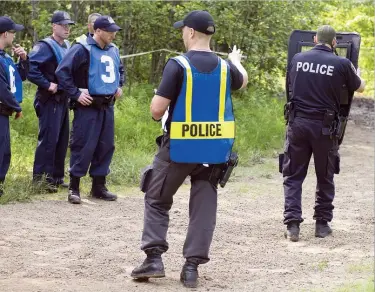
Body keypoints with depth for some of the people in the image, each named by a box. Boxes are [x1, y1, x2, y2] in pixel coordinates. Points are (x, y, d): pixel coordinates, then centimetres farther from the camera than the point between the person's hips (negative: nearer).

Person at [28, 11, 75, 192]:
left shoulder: (67, 47, 14)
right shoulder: (45, 46, -13)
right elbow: (30, 68, -25)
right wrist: (47, 84, -21)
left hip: (63, 99, 9)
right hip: (50, 100, -9)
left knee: (62, 140, 12)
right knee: (48, 139, -10)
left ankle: (56, 177, 19)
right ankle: (39, 179, -7)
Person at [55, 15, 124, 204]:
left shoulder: (113, 50, 11)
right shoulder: (82, 49, -12)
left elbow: (120, 70, 32)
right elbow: (62, 72, -13)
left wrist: (119, 86, 16)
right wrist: (76, 93, -15)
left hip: (107, 106, 7)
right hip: (88, 106, -7)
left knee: (106, 146, 9)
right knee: (83, 146, -8)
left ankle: (98, 186, 19)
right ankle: (74, 187, 0)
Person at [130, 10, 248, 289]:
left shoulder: (178, 65, -14)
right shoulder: (225, 67, 2)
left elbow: (157, 109, -17)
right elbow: (242, 81, 28)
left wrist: (158, 115, 7)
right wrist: (236, 62, 50)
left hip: (179, 147, -4)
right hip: (214, 149, 4)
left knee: (157, 201, 11)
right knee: (204, 206, 9)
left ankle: (154, 258, 1)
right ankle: (192, 266, 5)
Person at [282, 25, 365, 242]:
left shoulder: (298, 59, 3)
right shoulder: (341, 64, -6)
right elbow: (360, 88, 11)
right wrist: (353, 72, 32)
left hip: (297, 123, 2)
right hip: (324, 126, -2)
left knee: (293, 176, 7)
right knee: (325, 178, 14)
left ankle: (292, 224, -4)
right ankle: (322, 224, 18)